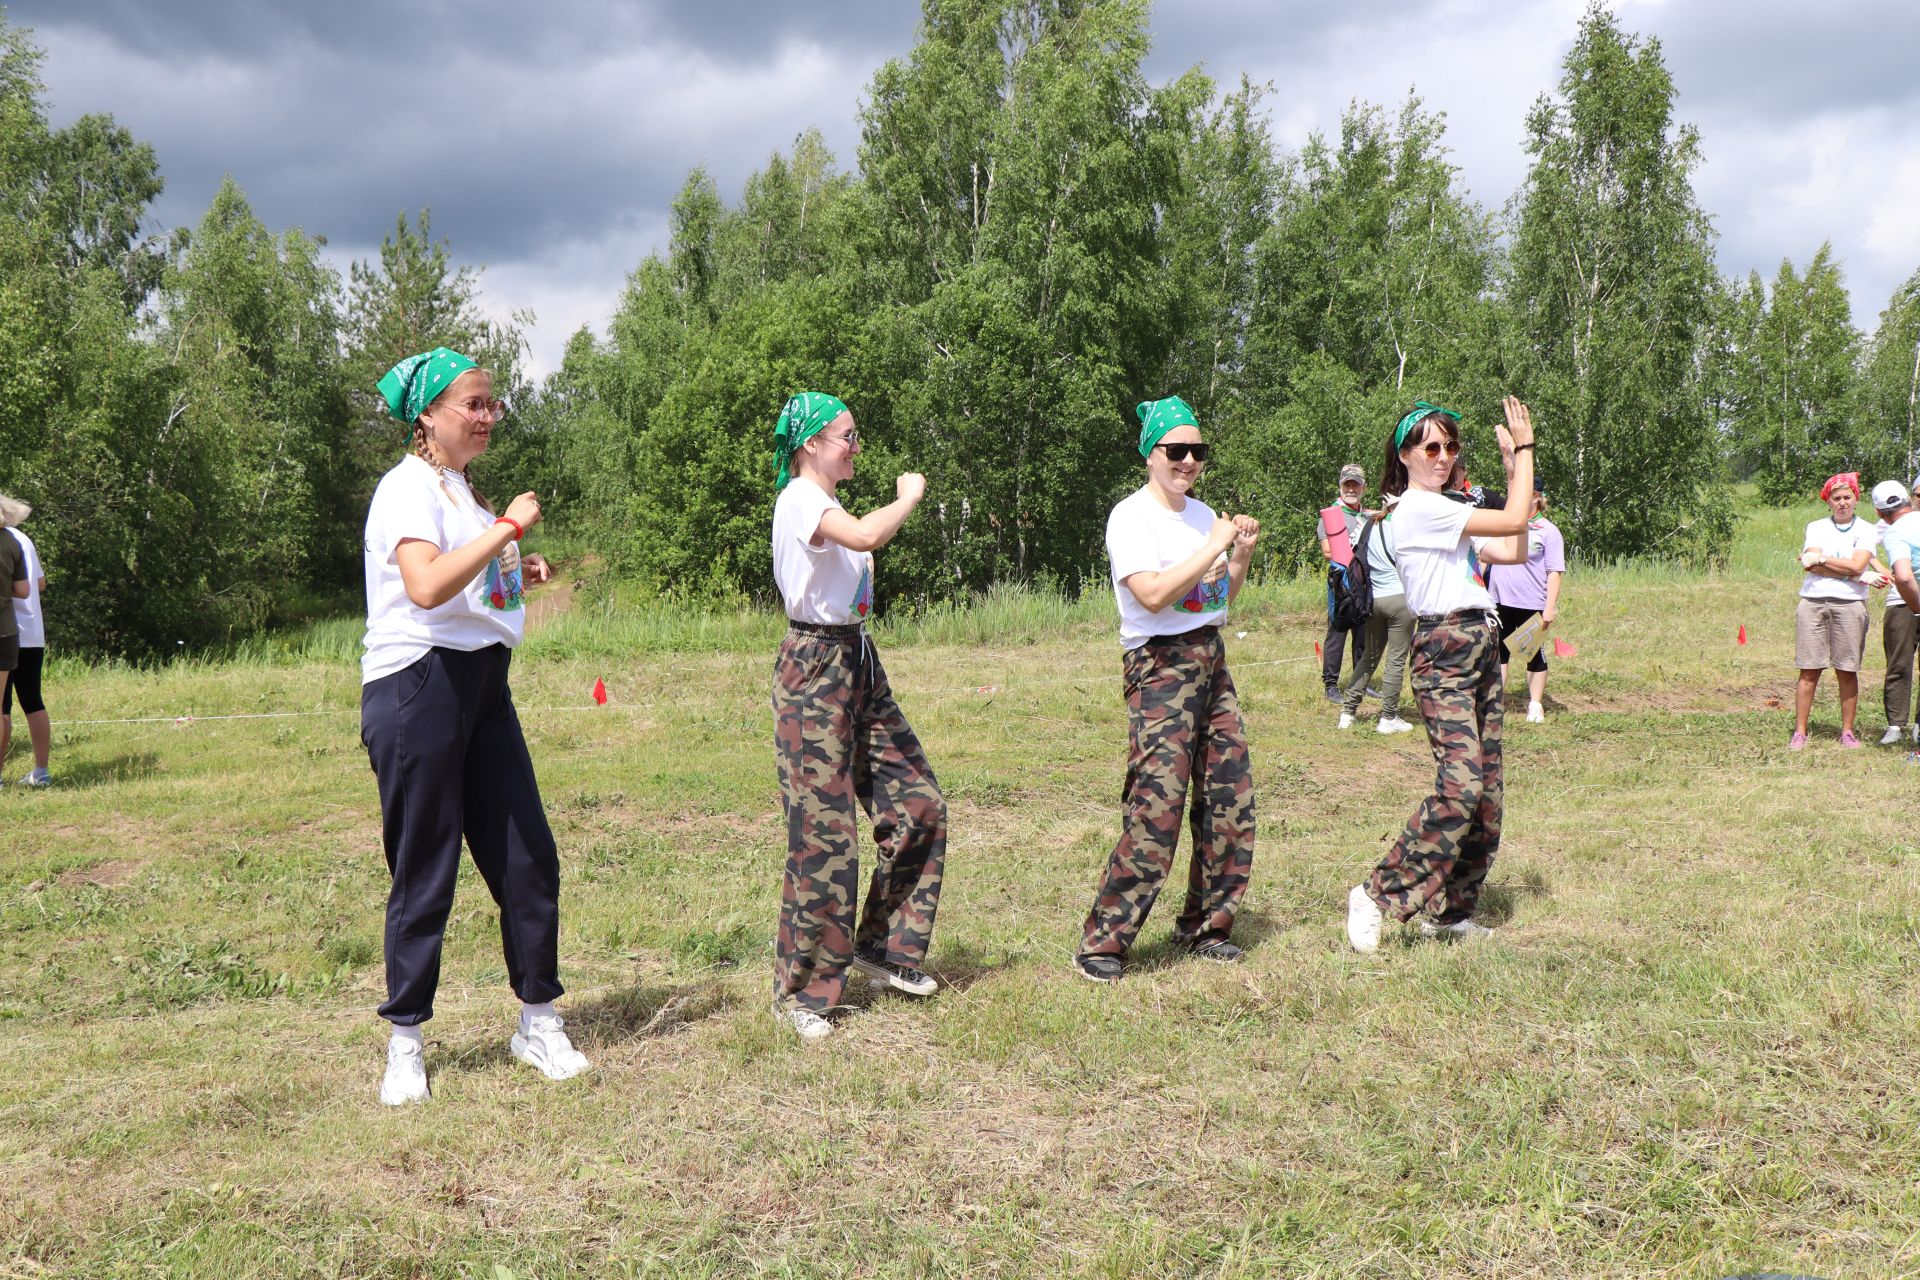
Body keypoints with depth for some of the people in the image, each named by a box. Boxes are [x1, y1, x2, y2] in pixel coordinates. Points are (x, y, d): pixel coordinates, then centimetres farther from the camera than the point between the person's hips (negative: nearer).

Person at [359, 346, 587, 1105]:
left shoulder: (463, 489, 19)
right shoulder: (408, 488, -9)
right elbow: (427, 586, -27)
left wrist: (517, 574, 12)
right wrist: (507, 529, -20)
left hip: (481, 682, 8)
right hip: (418, 686, -8)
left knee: (527, 857, 6)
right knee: (424, 873, -1)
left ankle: (538, 1024, 18)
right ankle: (405, 1046, 13)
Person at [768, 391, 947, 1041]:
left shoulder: (827, 504, 18)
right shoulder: (799, 498, -12)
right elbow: (866, 536, -30)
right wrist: (909, 497, -17)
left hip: (859, 663, 10)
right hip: (816, 665, -10)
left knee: (918, 805, 7)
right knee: (824, 831, -7)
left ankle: (882, 947, 22)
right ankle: (801, 990, 5)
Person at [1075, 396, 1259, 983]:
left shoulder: (1202, 512, 15)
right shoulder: (1131, 516, -8)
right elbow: (1153, 594, -21)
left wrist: (1242, 555, 3)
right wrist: (1214, 548, -15)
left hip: (1210, 659, 8)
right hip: (1159, 665, -8)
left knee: (1229, 797, 7)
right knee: (1156, 806, -14)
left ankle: (1204, 926, 21)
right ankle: (1101, 943, -6)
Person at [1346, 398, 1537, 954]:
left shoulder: (1446, 511, 22)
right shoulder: (1418, 508, -9)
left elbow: (1514, 551, 17)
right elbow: (1513, 521, -12)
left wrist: (1515, 467, 17)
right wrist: (1524, 448, -1)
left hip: (1482, 647, 10)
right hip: (1444, 652, -10)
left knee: (1486, 790, 6)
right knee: (1461, 783, -21)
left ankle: (1449, 911, 13)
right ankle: (1377, 895, -14)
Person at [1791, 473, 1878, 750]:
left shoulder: (1866, 530, 9)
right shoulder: (1815, 527, 13)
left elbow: (1858, 565, -7)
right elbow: (1809, 564, -2)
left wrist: (1820, 559, -2)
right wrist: (1848, 572, -8)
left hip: (1849, 604, -1)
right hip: (1812, 602, 1)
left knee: (1847, 672, 1)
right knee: (1809, 671, -2)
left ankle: (1847, 731, 9)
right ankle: (1799, 731, 0)